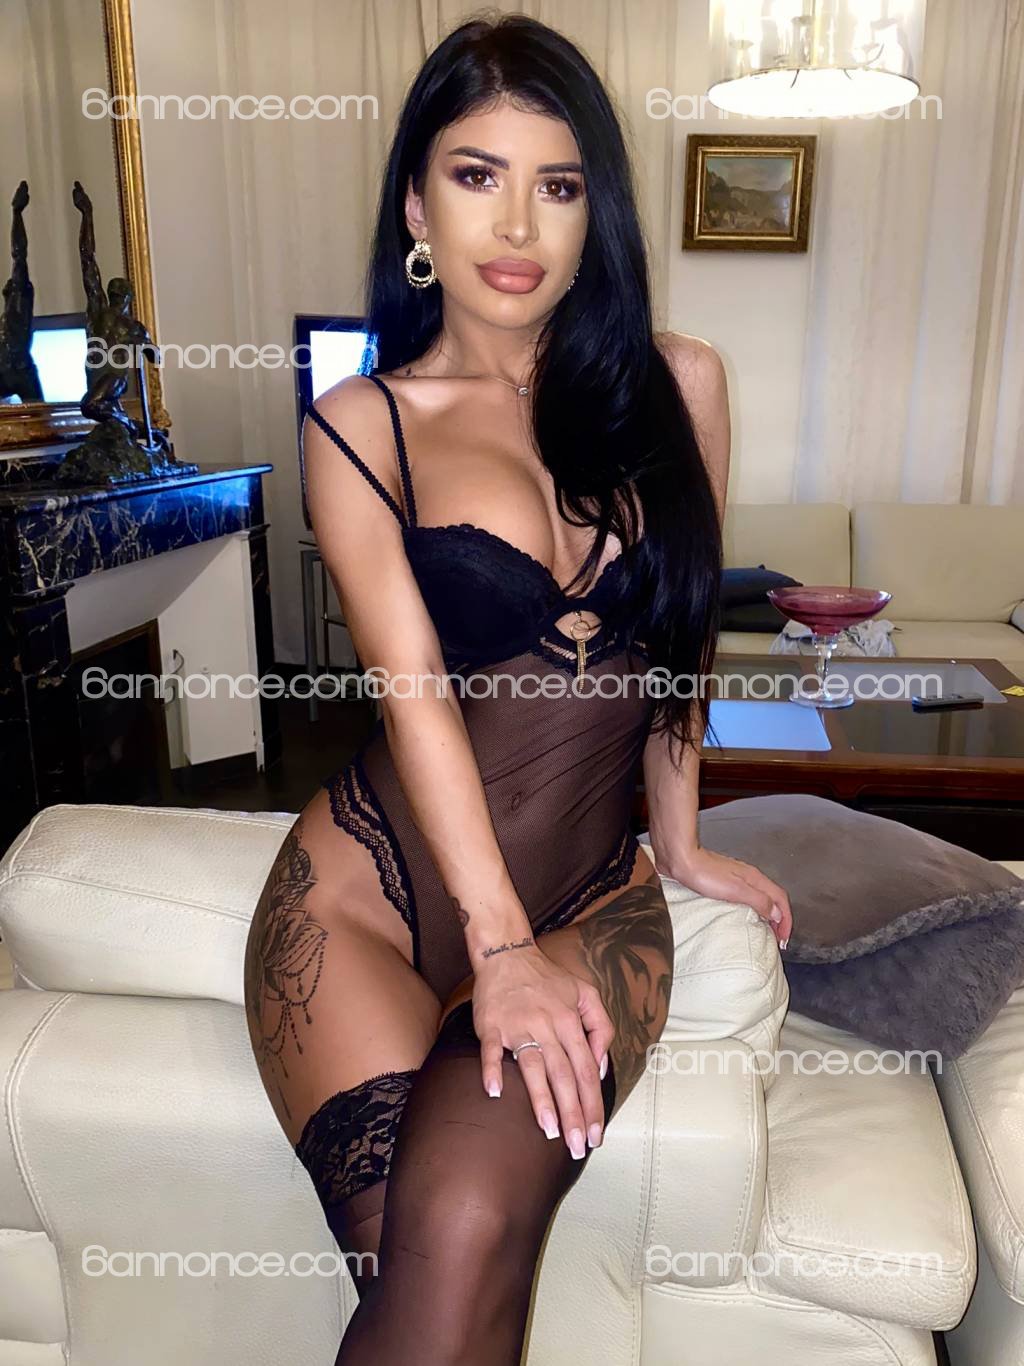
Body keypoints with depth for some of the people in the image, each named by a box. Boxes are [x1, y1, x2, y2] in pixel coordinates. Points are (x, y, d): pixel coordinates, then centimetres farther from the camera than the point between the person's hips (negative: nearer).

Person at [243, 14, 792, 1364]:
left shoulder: (676, 386, 6)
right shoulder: (360, 425, 1)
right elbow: (413, 685, -10)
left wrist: (680, 842, 17)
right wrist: (501, 945, -17)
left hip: (592, 901, 2)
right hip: (369, 886, -1)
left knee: (466, 1229, -23)